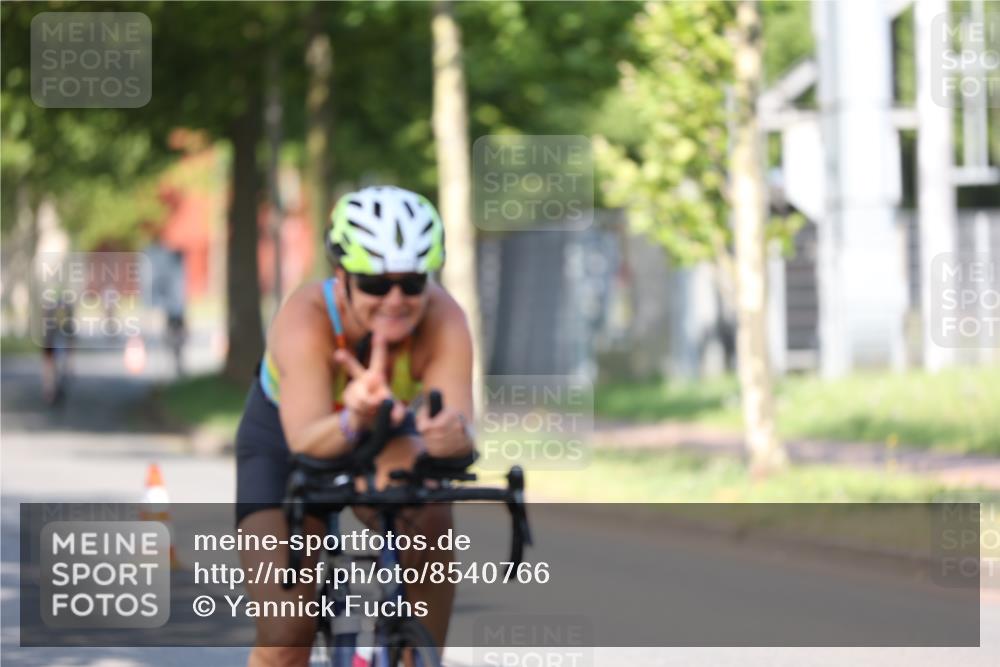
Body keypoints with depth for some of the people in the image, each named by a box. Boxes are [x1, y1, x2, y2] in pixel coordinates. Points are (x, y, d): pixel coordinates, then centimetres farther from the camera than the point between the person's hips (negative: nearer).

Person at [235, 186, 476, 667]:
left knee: (429, 526, -33)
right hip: (281, 447, -1)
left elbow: (459, 426, -44)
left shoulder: (443, 320, -33)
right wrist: (354, 419, -73)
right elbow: (306, 438, -51)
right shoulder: (306, 319, -38)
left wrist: (451, 434, -68)